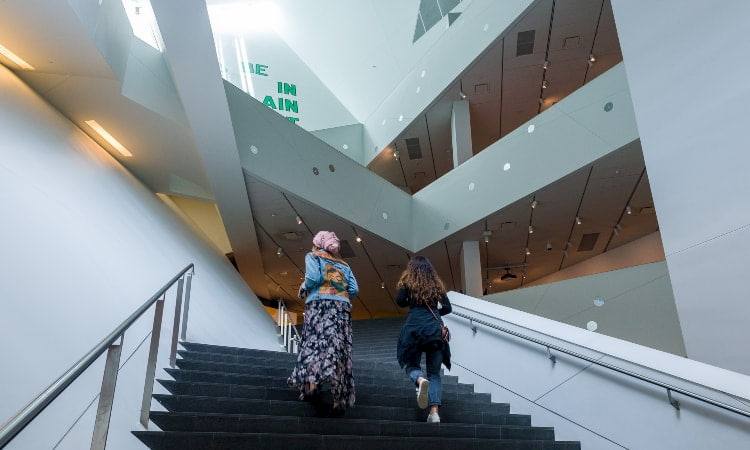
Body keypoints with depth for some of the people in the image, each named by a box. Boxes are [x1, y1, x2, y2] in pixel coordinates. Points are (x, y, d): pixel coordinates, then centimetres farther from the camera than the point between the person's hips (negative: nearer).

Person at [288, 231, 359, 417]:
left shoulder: (313, 256, 15)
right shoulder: (343, 264, 26)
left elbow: (314, 277, -6)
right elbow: (354, 289, 12)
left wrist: (303, 288, 11)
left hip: (319, 304, -3)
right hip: (342, 307, 3)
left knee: (314, 345, -7)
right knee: (339, 350, -2)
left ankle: (312, 385, -29)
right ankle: (339, 401, -10)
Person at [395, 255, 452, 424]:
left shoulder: (408, 282, 9)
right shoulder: (437, 284, 17)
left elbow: (400, 301, -3)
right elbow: (447, 308, 16)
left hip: (415, 327, -2)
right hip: (436, 329, 2)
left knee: (411, 364, 13)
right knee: (434, 373, 7)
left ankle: (420, 380, -22)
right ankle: (434, 412, -9)